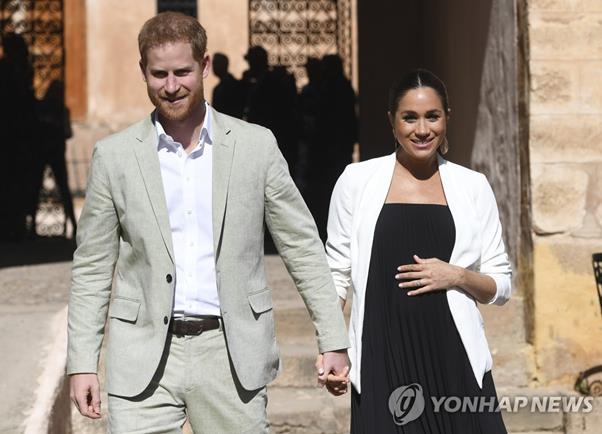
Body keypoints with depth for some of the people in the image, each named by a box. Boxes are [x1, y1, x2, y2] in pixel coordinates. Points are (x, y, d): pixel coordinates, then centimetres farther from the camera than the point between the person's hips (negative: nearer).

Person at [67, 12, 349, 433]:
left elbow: (302, 246, 6)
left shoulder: (257, 145, 2)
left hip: (232, 354, 0)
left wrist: (334, 342, 2)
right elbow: (92, 268, 7)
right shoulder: (114, 155, 3)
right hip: (144, 358, 0)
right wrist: (82, 363, 2)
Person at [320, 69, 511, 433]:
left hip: (454, 358, 1)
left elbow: (502, 286, 11)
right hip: (383, 360, -1)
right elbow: (337, 273, 8)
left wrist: (458, 276, -8)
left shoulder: (472, 186, 7)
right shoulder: (358, 181, 4)